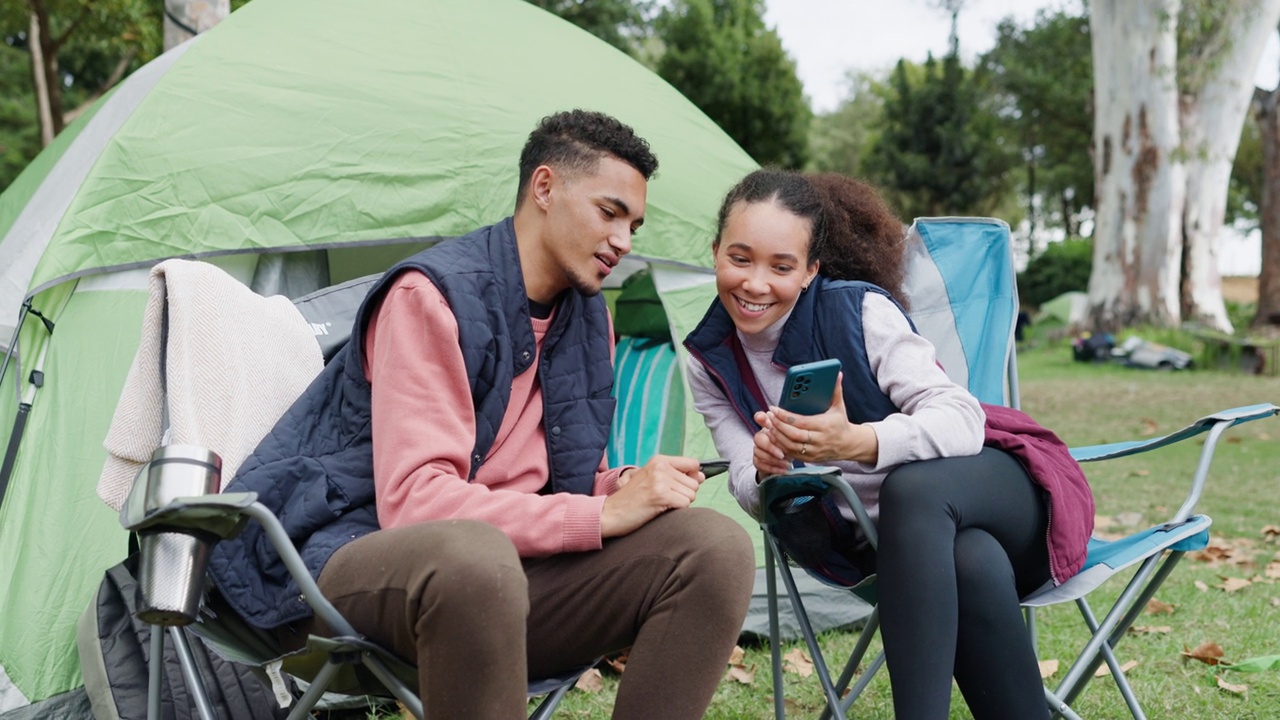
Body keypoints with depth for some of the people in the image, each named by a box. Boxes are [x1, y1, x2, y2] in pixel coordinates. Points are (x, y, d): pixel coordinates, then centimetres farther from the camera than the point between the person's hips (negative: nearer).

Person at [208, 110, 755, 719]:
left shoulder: (588, 319, 12)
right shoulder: (433, 296, -13)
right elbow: (413, 499, -22)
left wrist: (627, 486, -6)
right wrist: (603, 514, -22)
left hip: (507, 568, 7)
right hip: (359, 559, -7)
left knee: (715, 547, -14)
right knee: (473, 555, -44)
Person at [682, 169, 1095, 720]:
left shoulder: (859, 309, -16)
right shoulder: (710, 363, -3)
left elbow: (963, 419, -23)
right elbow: (754, 494, -4)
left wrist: (858, 443, -43)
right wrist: (765, 474, -30)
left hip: (1002, 487, -2)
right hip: (888, 541, 2)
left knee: (910, 486, -38)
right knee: (972, 565, -35)